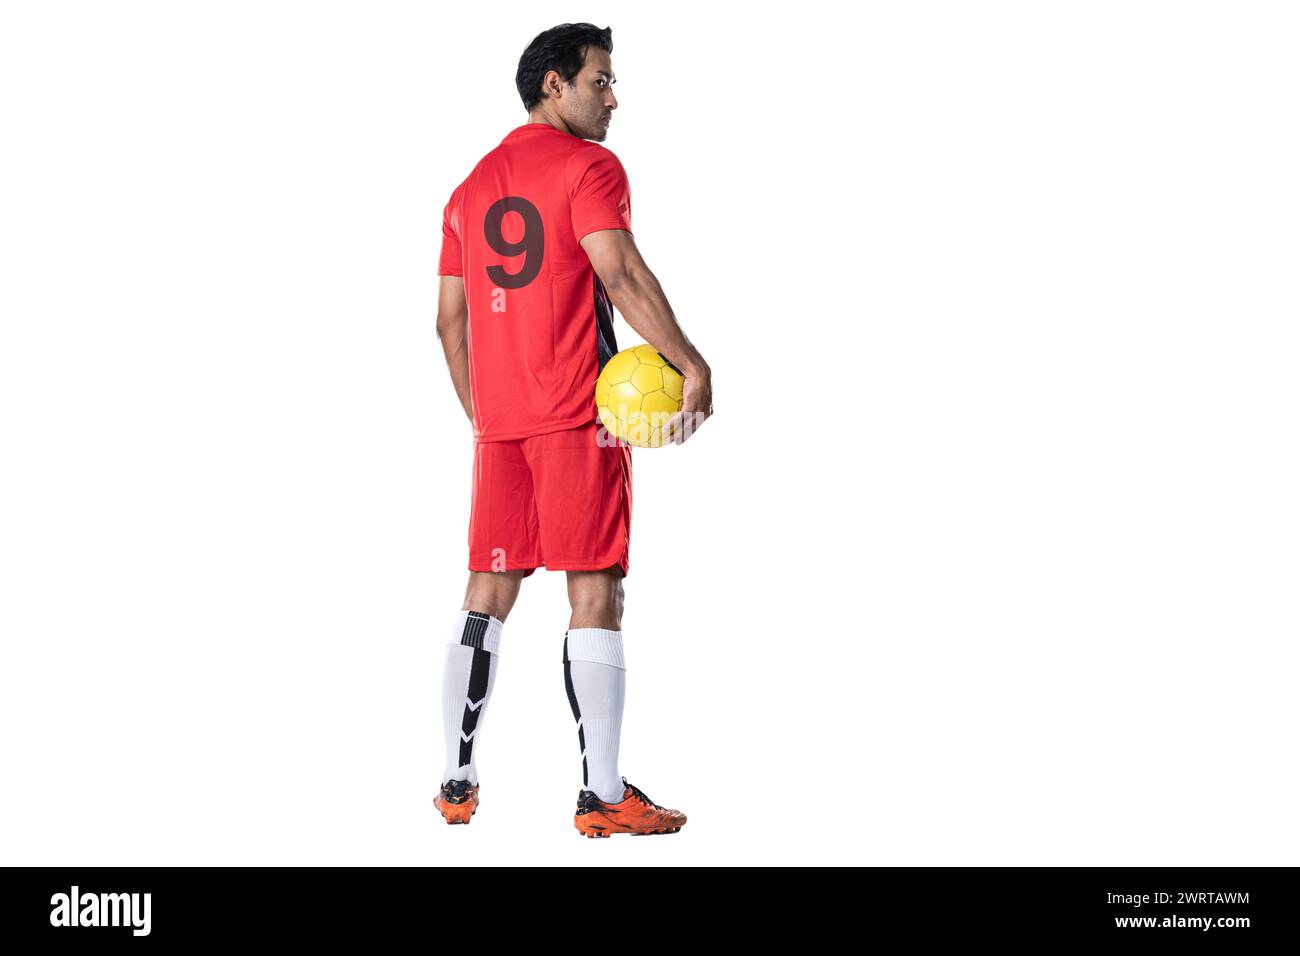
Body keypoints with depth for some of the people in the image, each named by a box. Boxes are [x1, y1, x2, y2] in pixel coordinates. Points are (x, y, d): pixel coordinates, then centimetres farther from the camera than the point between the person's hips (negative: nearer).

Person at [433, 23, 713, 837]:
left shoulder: (473, 186, 18)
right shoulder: (588, 165, -4)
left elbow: (451, 320, 18)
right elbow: (621, 274, -18)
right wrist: (692, 366, -19)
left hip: (499, 423, 7)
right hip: (578, 416, -7)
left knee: (488, 594, 11)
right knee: (596, 592, -5)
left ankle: (457, 782, 13)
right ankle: (604, 796, -5)